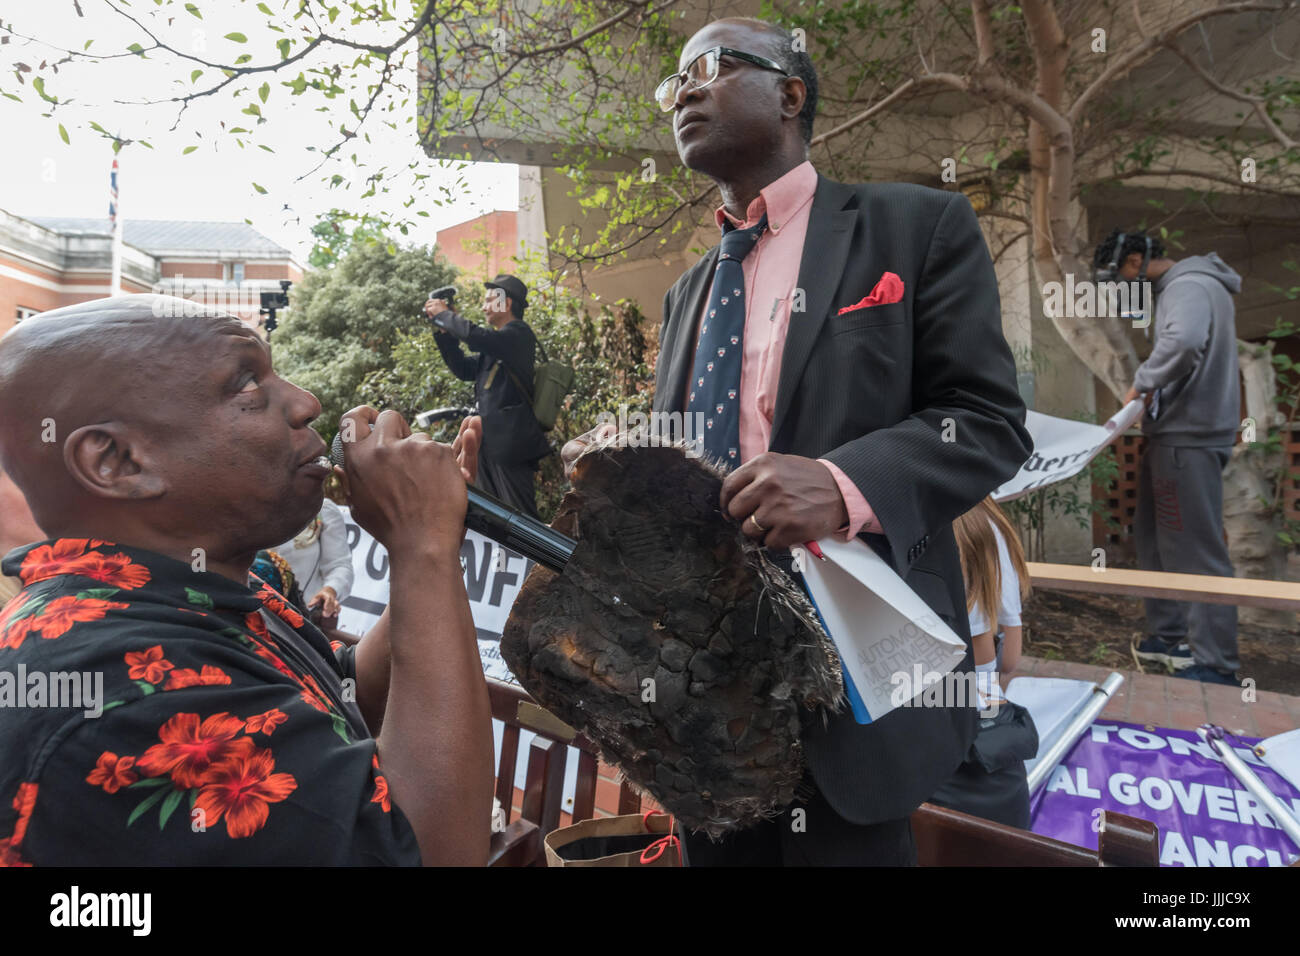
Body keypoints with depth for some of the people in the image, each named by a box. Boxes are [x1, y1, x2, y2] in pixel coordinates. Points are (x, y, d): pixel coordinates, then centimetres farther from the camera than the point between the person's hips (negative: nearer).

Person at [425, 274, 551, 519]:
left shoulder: (519, 334, -9)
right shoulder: (496, 341, 20)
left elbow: (475, 337, -24)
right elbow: (464, 369, 22)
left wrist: (444, 313, -9)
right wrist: (442, 332, 14)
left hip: (510, 441, -10)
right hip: (490, 442, 10)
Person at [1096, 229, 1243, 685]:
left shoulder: (1189, 286, -14)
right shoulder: (1176, 288, 18)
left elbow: (1183, 341, -33)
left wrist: (1142, 381, -20)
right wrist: (1151, 391, 6)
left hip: (1189, 440, -10)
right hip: (1175, 435, 10)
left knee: (1198, 550, -6)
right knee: (1154, 539, 16)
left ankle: (1216, 664, 1)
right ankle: (1169, 635, 26)